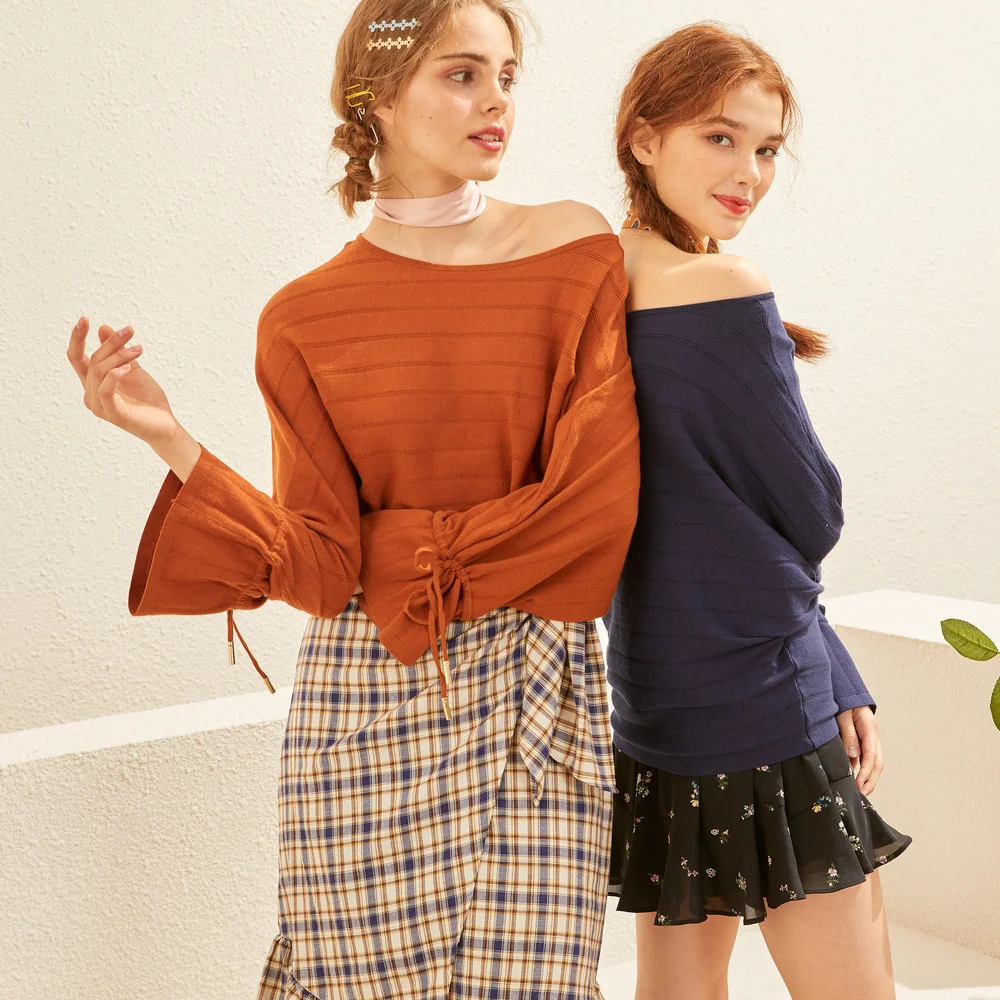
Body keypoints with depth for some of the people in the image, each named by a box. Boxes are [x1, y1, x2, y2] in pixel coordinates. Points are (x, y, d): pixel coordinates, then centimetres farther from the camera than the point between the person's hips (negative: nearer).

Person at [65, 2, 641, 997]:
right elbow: (321, 569, -5)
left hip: (531, 690, 0)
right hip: (365, 696, 0)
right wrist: (173, 445, -14)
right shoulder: (305, 320, 1)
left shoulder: (575, 253, -1)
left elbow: (593, 490, -6)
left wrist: (430, 570, -6)